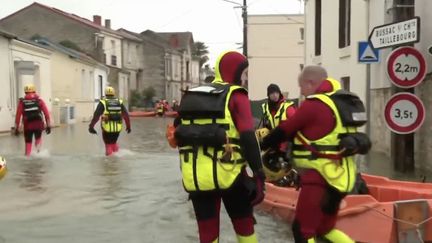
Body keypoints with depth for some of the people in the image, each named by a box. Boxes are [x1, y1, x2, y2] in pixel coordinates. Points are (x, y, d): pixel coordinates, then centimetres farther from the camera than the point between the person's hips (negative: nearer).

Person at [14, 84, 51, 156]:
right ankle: (38, 147, -3)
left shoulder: (22, 101, 2)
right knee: (38, 138, 24)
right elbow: (46, 113, -4)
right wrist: (48, 125, 0)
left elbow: (18, 115, -3)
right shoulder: (39, 100, 3)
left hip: (28, 125, 0)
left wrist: (16, 128, 3)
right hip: (39, 124, 0)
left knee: (28, 142, 15)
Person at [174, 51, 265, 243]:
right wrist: (259, 174, -11)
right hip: (227, 174, -4)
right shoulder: (236, 96, -3)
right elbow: (248, 138, -12)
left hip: (195, 178, 5)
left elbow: (179, 135, 18)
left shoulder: (191, 96, 15)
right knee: (244, 224, 14)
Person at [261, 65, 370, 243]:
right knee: (325, 228, 21)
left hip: (321, 176, -9)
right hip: (341, 175, 9)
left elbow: (285, 130, -5)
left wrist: (262, 145, 8)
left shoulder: (314, 104, -13)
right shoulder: (342, 102, 13)